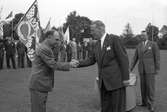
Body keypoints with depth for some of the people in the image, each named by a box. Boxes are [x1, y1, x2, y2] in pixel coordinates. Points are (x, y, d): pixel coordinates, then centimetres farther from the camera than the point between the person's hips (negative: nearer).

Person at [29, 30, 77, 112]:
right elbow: (54, 65, -18)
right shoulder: (44, 49, -19)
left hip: (40, 85, 10)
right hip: (39, 86, -10)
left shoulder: (44, 47, 15)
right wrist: (69, 64, -12)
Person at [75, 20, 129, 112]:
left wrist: (125, 78, -13)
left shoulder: (114, 39, -10)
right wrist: (78, 64, 0)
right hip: (103, 82, 7)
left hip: (116, 80, -6)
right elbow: (92, 60, 13)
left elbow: (123, 58, -11)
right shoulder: (97, 44, 11)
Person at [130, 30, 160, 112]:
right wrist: (131, 68, 2)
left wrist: (157, 69, -9)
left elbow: (157, 57, -5)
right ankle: (145, 102, 20)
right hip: (142, 69, 5)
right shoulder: (139, 46, 11)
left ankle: (150, 104, 1)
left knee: (150, 86, -6)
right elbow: (135, 58, 10)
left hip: (150, 68, -4)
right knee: (143, 86, 8)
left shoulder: (153, 44, -4)